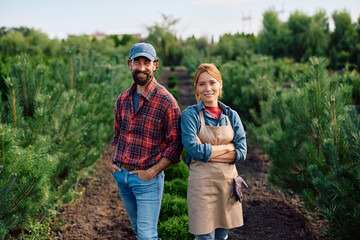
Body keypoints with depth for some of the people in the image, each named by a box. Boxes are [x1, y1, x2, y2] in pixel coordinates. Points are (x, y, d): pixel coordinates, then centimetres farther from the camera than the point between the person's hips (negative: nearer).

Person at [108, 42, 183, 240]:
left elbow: (175, 144, -13)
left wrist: (153, 171, -18)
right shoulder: (123, 99, 6)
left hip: (147, 178, -6)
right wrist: (112, 161, 6)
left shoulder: (166, 101, -14)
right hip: (121, 175, 6)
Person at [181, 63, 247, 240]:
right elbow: (195, 150, -18)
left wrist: (208, 152, -12)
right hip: (202, 183, -4)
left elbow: (241, 153, -3)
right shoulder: (190, 114, -5)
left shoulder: (231, 116, 6)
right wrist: (227, 147, -8)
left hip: (228, 181, 4)